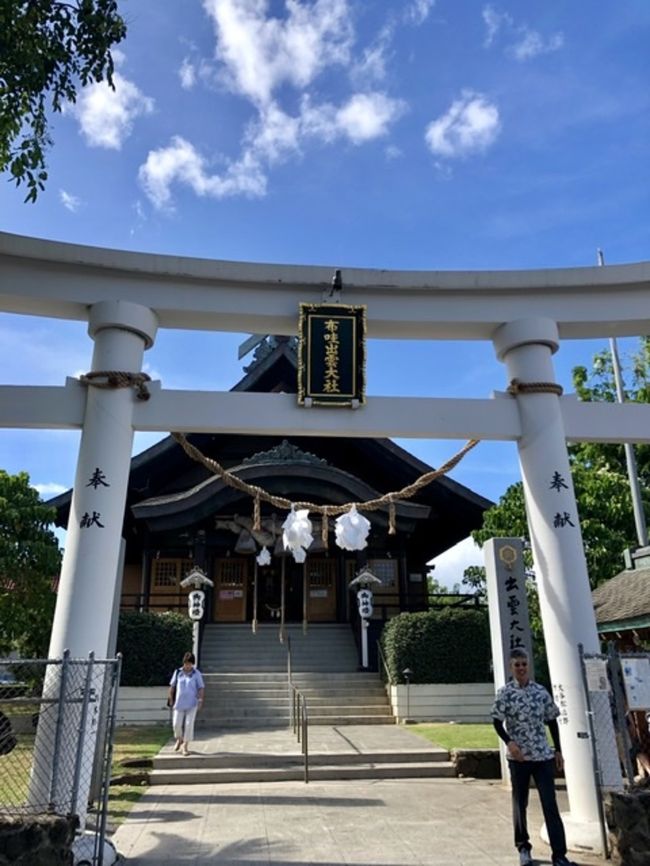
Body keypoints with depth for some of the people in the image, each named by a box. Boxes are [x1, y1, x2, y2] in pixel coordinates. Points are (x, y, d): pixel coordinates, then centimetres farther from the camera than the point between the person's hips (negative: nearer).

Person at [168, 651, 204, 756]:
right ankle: (179, 739, 34)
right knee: (176, 724, 4)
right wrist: (171, 699, 7)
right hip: (179, 703, 2)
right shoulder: (178, 672, -1)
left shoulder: (197, 674, -5)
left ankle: (185, 746, 11)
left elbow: (201, 688, -4)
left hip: (192, 704, -2)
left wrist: (200, 701, -12)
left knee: (189, 724, -3)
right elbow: (172, 686, 8)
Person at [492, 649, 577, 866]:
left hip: (543, 755, 2)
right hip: (518, 757, -1)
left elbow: (552, 721, 10)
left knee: (550, 804, -2)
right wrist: (509, 743, -21)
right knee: (520, 803, 11)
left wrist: (558, 751, 9)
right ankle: (523, 846, 29)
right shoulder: (505, 693, -7)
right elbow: (497, 723, -5)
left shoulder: (541, 691, 2)